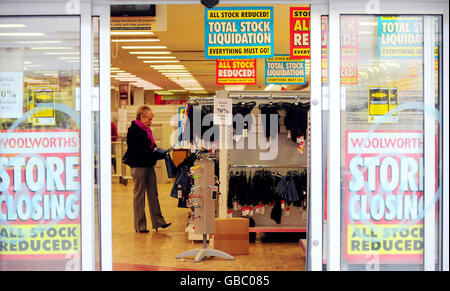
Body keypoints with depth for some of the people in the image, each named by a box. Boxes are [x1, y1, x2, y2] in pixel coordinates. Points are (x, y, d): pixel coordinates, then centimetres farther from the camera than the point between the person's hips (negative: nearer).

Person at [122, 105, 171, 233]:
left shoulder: (146, 130, 14)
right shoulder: (133, 130, -13)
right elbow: (138, 151, -21)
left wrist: (158, 151, 0)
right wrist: (157, 154, -24)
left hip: (149, 165, 8)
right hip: (138, 166, -8)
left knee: (153, 194, 10)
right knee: (139, 195, 0)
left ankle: (158, 221, 15)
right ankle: (140, 225, 8)